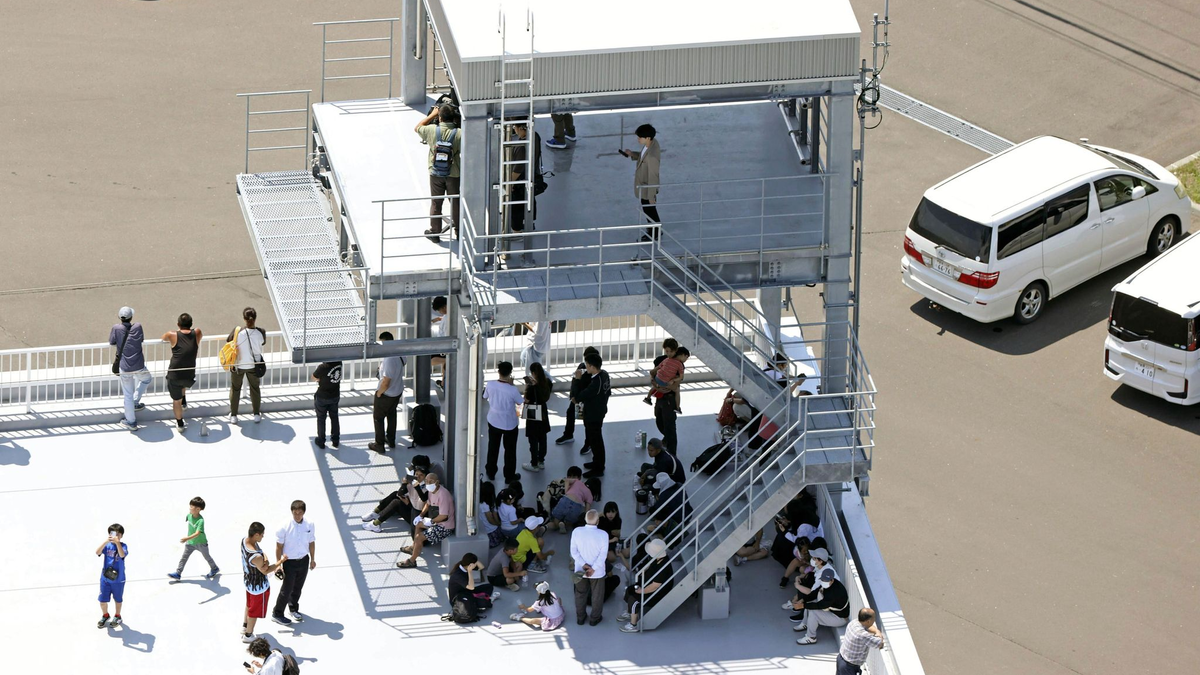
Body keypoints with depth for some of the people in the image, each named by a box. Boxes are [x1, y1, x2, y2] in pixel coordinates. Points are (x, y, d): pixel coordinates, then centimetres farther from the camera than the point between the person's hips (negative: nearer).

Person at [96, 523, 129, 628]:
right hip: (105, 578, 1)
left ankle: (117, 616, 39)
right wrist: (106, 541, -35)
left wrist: (117, 542, -42)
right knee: (102, 600, 5)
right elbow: (98, 552, -23)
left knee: (118, 599, 18)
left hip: (118, 579, -1)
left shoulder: (123, 546, -12)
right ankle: (105, 616, 31)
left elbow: (122, 554, -32)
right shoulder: (107, 545, -7)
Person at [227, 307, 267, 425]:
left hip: (238, 365, -1)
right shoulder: (261, 332, -21)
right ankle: (257, 414, 35)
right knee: (255, 389, 23)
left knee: (235, 389, 20)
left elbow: (228, 341, -9)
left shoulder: (237, 331, -26)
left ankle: (233, 415, 29)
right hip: (254, 365, 1)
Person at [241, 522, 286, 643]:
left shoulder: (245, 541, -16)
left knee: (249, 605, 33)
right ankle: (248, 635, 37)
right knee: (255, 611, 17)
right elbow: (265, 571, -23)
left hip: (248, 580, 8)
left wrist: (264, 559, -18)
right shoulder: (256, 556, -42)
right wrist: (280, 561, -15)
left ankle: (245, 626, 54)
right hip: (259, 586, -8)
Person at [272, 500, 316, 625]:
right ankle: (277, 614, 16)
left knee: (298, 588, 20)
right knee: (287, 589, 1)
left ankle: (293, 609, 41)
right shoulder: (285, 527, -21)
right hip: (290, 562, -4)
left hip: (304, 560, 4)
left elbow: (311, 542, 5)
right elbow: (279, 546, -13)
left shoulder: (309, 525, -9)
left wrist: (312, 559, 11)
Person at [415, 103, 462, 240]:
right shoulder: (459, 134, -16)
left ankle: (435, 232, 22)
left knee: (436, 203, 14)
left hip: (435, 174, 1)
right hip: (453, 175, -1)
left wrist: (432, 115, 14)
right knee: (456, 203, 12)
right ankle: (459, 232, 21)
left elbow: (417, 128, 10)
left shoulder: (432, 130, -11)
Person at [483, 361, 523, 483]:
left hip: (493, 421, 3)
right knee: (510, 449, 14)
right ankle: (509, 476, 24)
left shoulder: (490, 385, -18)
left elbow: (485, 397, 2)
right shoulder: (512, 390, -28)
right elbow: (520, 402, -9)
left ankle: (491, 472, 34)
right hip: (509, 423, -3)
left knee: (493, 447, 22)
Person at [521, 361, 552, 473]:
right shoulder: (547, 383, -7)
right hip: (543, 413, 7)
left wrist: (526, 388, -8)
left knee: (533, 440, 7)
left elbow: (527, 401, -17)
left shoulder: (532, 388, -27)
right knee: (542, 438, 19)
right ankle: (541, 461, 32)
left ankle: (534, 465, 16)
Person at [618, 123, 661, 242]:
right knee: (649, 210, 28)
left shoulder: (652, 156, -38)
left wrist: (651, 196, -21)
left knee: (649, 210, 15)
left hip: (647, 188, -9)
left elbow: (653, 176, -29)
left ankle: (653, 234, 37)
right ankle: (654, 230, 48)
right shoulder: (652, 142, -11)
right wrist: (632, 154, -5)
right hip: (643, 184, 9)